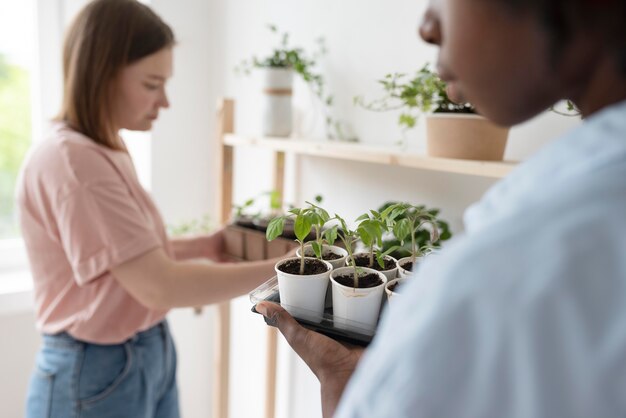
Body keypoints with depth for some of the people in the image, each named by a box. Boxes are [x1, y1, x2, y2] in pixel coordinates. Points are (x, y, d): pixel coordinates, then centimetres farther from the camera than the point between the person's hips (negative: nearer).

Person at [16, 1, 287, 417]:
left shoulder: (107, 152, 5)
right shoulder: (69, 161, -24)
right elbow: (159, 286, -27)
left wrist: (203, 246, 0)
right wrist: (280, 269, -22)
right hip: (98, 372, -8)